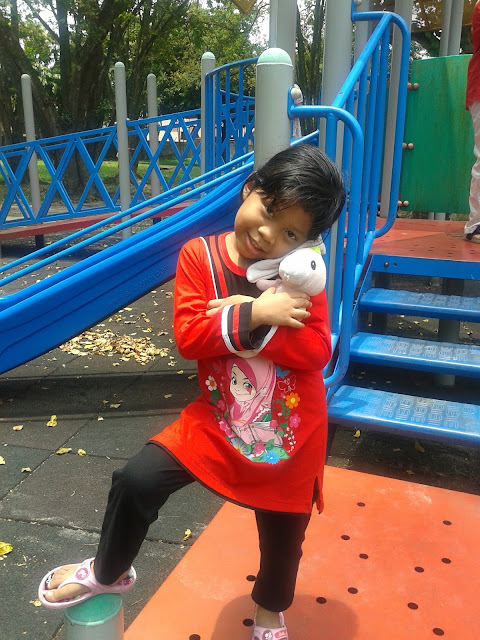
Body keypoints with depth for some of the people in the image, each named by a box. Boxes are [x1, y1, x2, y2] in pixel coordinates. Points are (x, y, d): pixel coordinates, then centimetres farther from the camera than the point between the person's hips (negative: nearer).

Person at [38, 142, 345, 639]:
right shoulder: (199, 256, -9)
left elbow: (316, 352, -16)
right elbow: (188, 337, -18)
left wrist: (249, 321, -25)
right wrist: (255, 314, -28)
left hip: (292, 435, 1)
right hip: (217, 423, 0)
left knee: (283, 538, 18)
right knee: (136, 481, -11)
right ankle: (108, 573, 23)